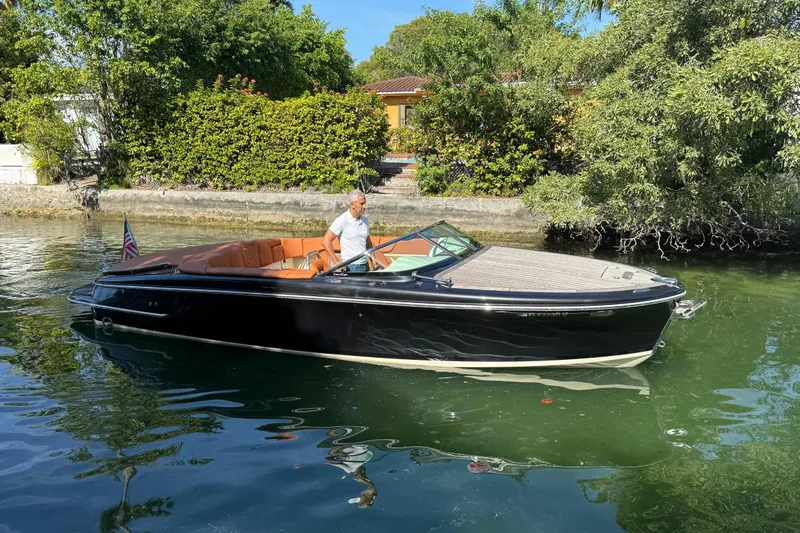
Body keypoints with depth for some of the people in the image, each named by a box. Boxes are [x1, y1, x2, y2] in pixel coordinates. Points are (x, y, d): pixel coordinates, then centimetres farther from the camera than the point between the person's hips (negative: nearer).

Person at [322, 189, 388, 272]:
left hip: (365, 265, 7)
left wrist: (376, 261, 16)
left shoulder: (365, 221, 11)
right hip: (351, 267, -7)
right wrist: (336, 262, -14)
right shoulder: (342, 220, -11)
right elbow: (326, 241, -12)